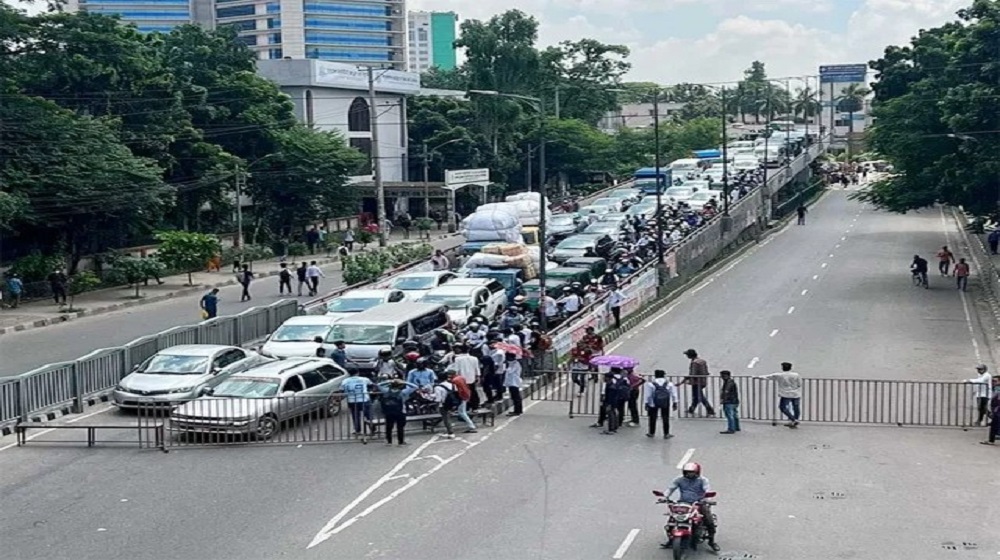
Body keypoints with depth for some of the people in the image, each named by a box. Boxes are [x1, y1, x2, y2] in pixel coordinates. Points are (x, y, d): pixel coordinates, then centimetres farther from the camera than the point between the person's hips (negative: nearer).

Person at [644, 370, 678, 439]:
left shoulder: (650, 383, -7)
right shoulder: (669, 383, 0)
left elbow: (648, 395, -6)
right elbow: (673, 394, 3)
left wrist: (646, 403, 0)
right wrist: (674, 403, 9)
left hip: (653, 404, -1)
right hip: (665, 404, 1)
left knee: (653, 418, 11)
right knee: (665, 418, 9)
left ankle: (652, 433, 19)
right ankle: (666, 434, 11)